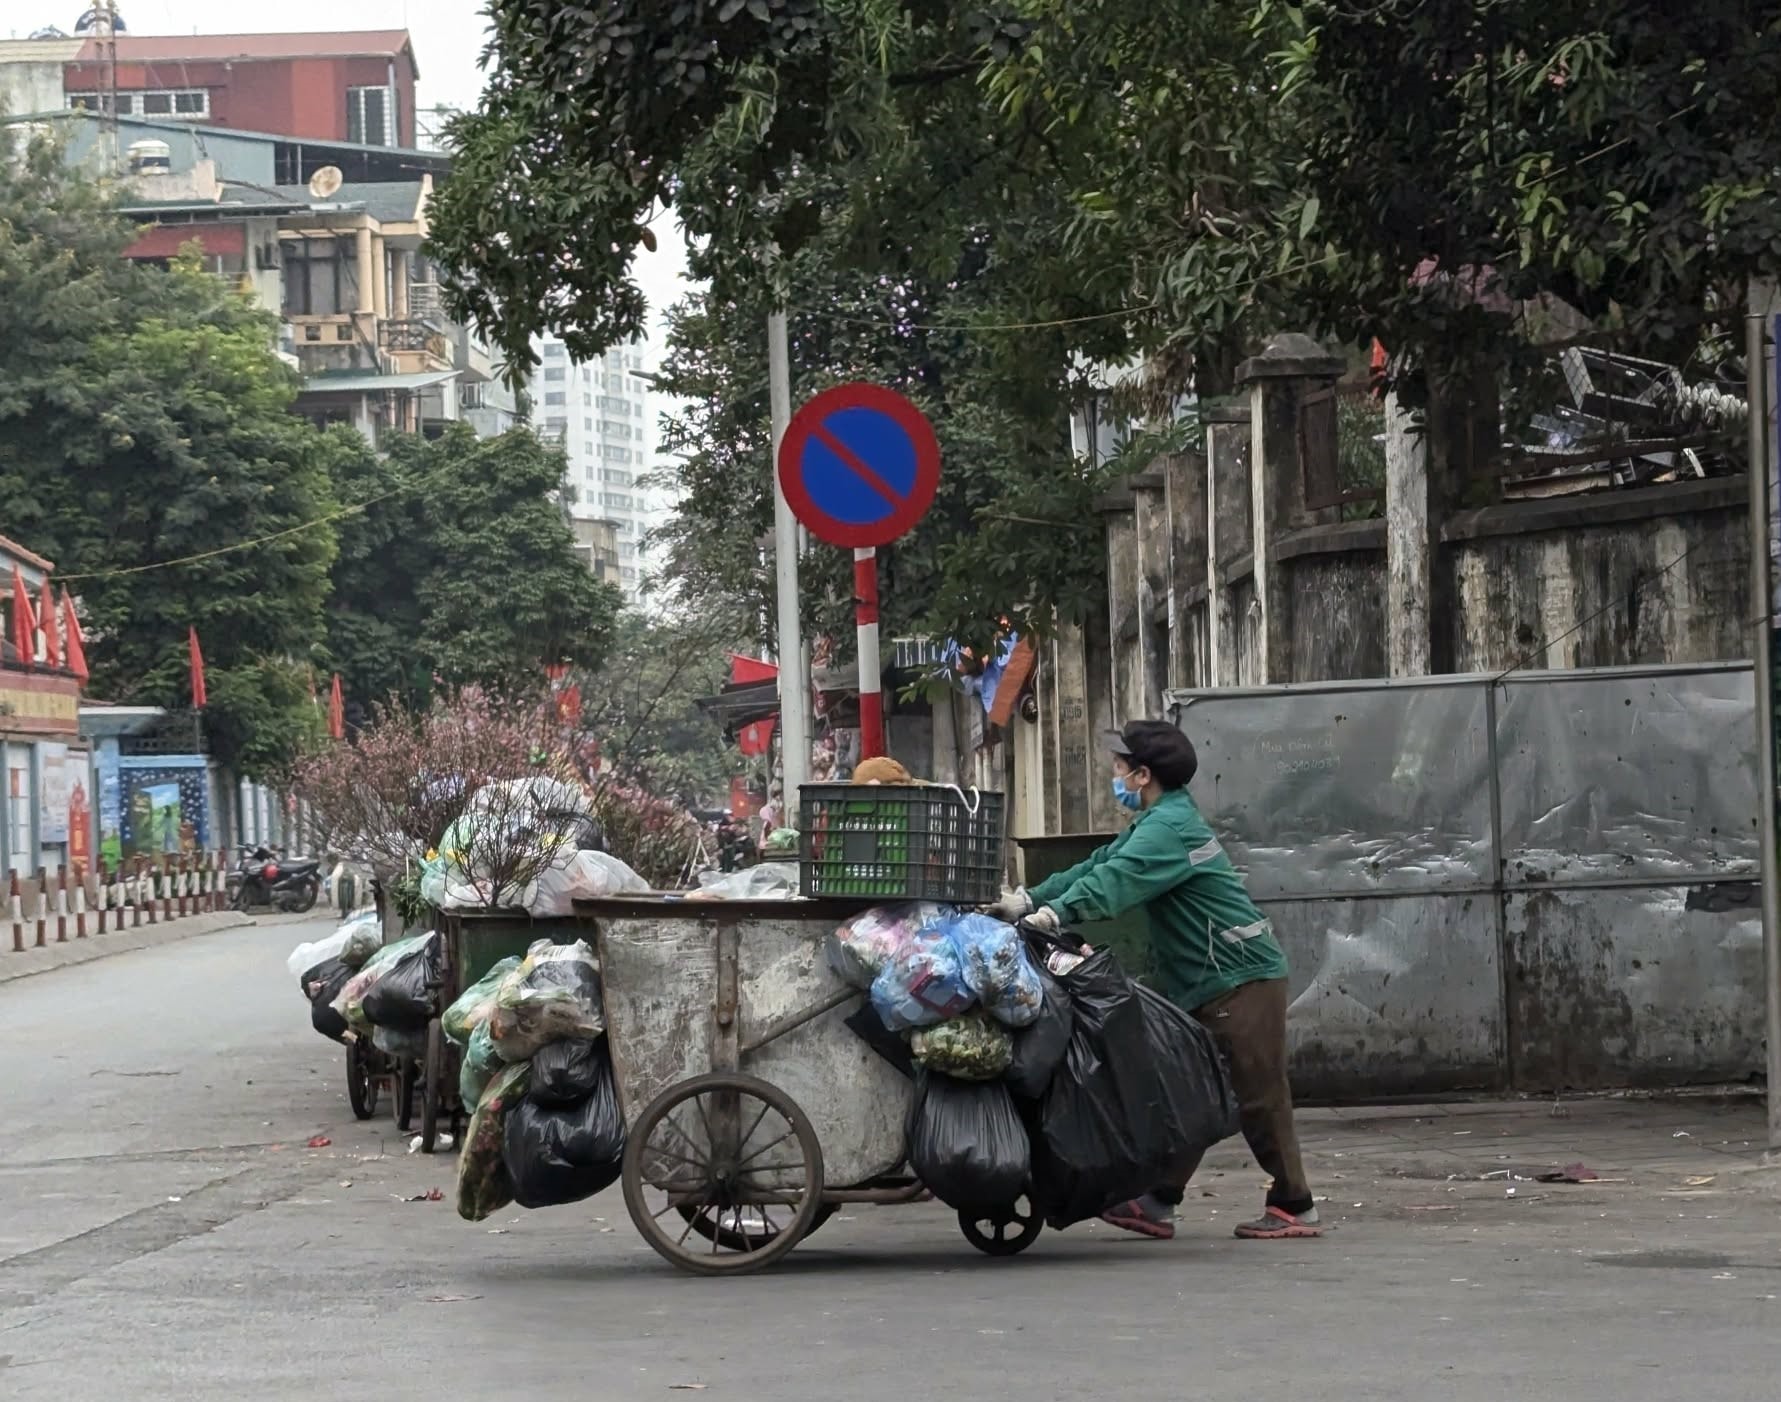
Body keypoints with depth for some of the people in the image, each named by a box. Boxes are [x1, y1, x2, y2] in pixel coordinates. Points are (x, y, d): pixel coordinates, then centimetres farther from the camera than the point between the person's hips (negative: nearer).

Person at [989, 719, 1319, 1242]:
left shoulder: (1169, 827, -17)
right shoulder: (1159, 822, 17)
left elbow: (1115, 880, -31)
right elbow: (1097, 865, 13)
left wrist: (1055, 913, -41)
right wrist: (1028, 900, 4)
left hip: (1242, 980, -10)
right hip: (1205, 983, 10)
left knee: (1258, 1095, -5)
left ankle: (1294, 1208, 1)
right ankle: (1159, 1203, 11)